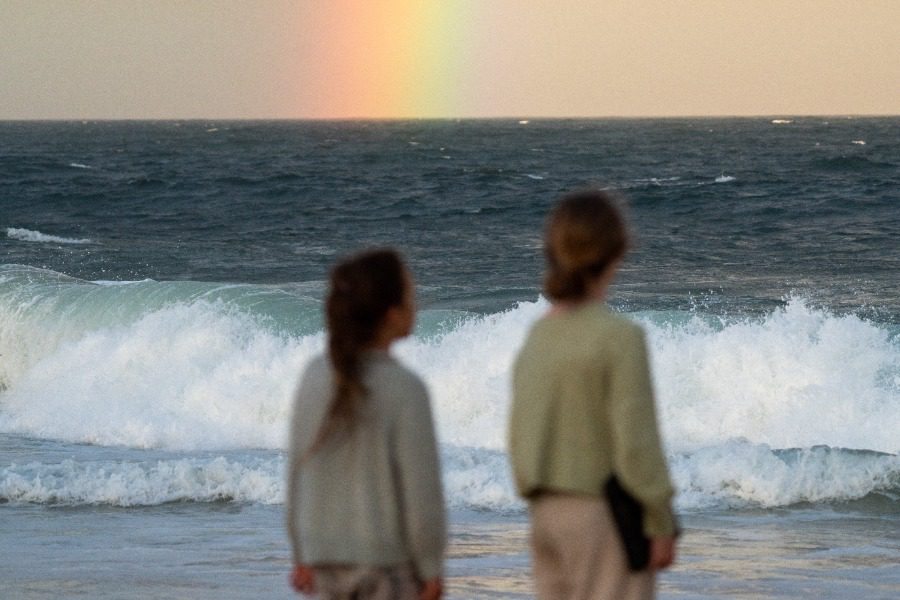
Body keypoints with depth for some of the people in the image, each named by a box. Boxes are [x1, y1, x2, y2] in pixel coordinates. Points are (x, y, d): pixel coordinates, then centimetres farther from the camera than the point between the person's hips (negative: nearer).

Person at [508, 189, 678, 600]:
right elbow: (637, 442, -16)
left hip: (547, 514, 7)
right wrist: (661, 526, -8)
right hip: (603, 516, -7)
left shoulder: (538, 336, 4)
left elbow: (519, 434, 10)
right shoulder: (619, 336, -15)